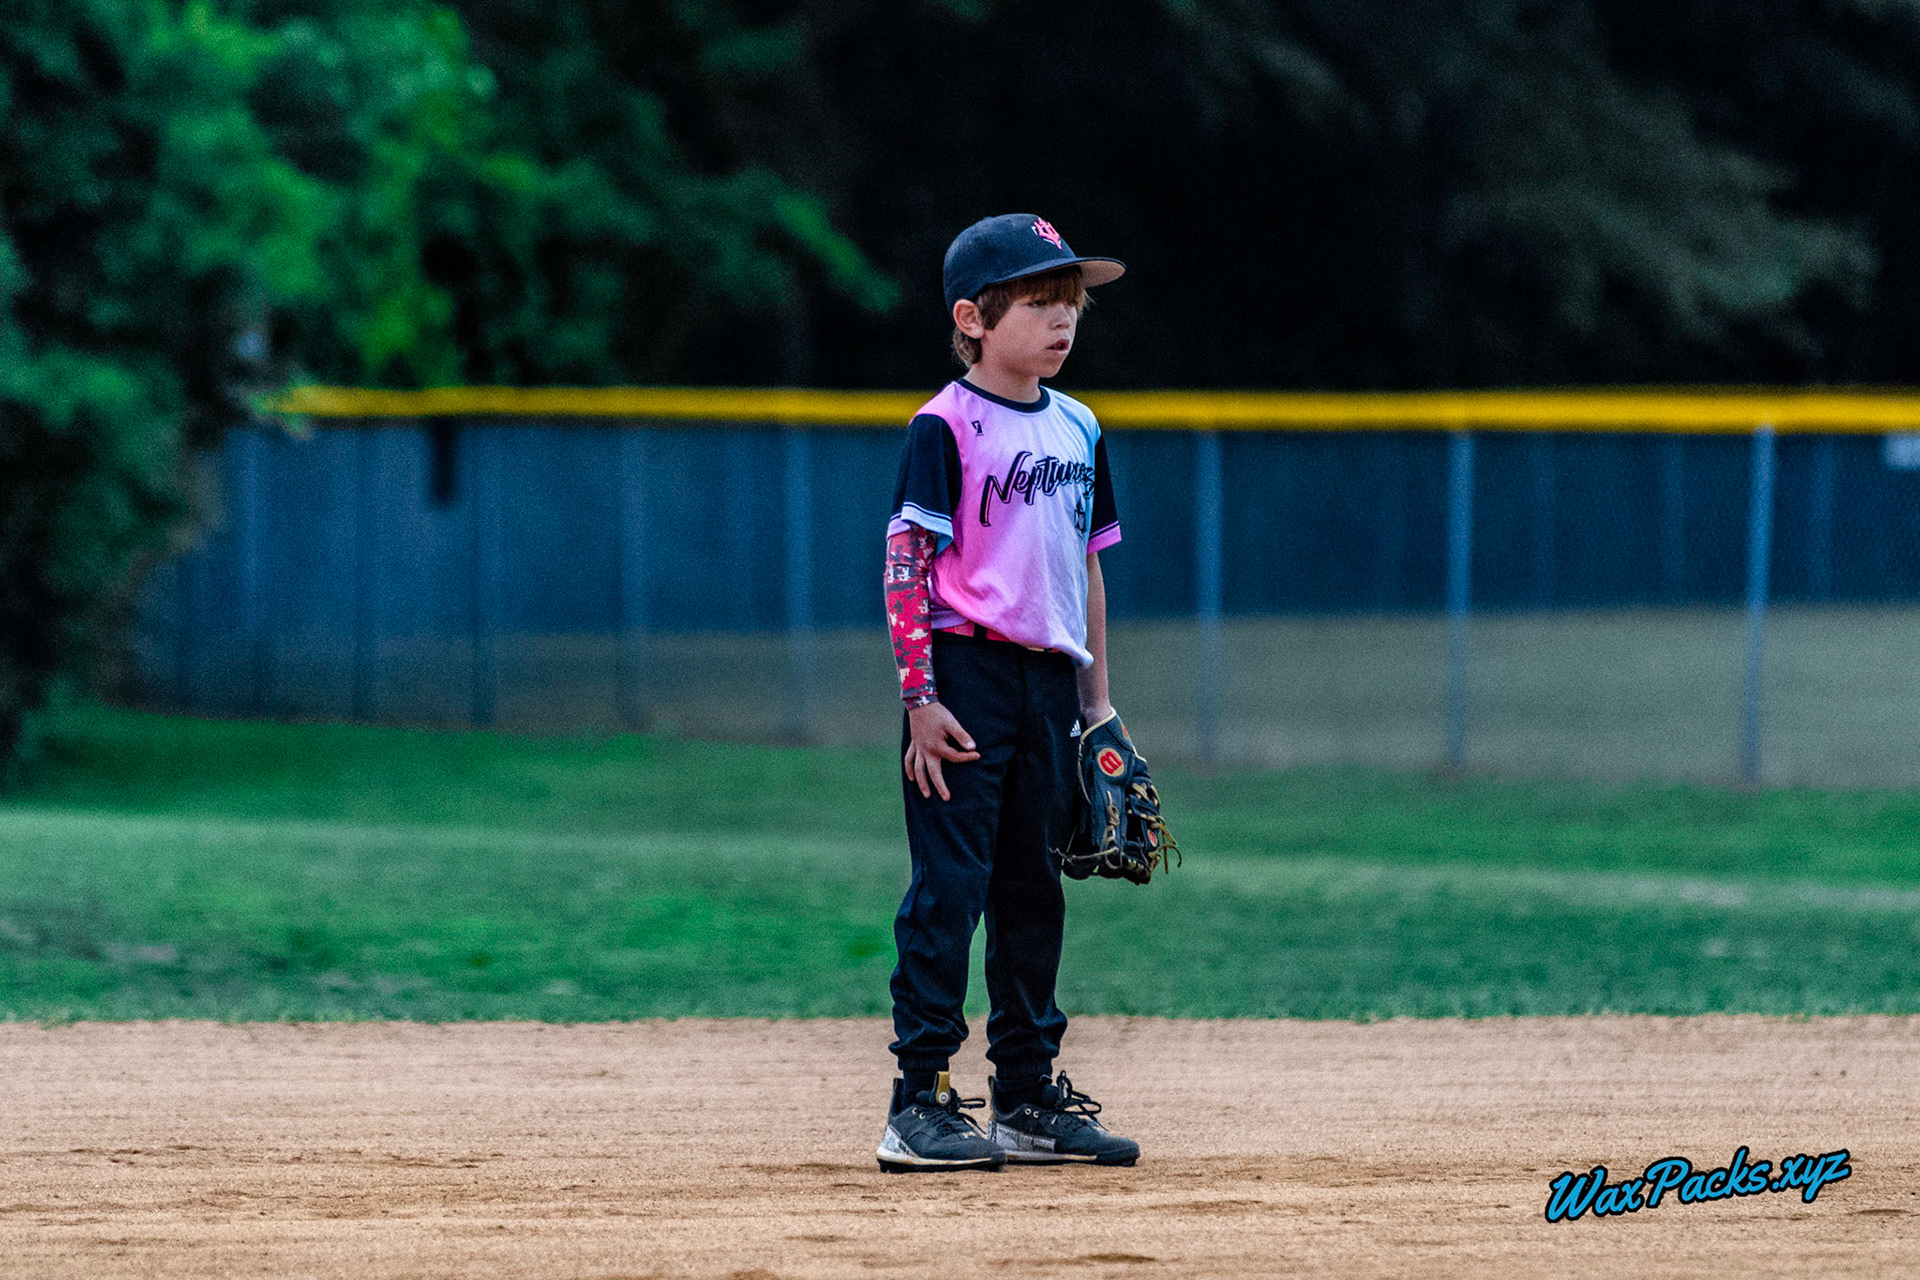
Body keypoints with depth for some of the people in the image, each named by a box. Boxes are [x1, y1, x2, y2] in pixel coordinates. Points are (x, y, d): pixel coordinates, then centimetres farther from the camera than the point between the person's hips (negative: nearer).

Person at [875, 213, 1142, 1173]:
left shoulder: (1077, 430, 13)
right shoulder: (946, 428, -8)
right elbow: (906, 567, -12)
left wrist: (1098, 700, 16)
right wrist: (921, 697, -18)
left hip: (1049, 679, 7)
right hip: (967, 672, -7)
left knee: (1033, 892, 11)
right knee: (949, 889, -8)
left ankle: (1030, 1100, 18)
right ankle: (921, 1105, -6)